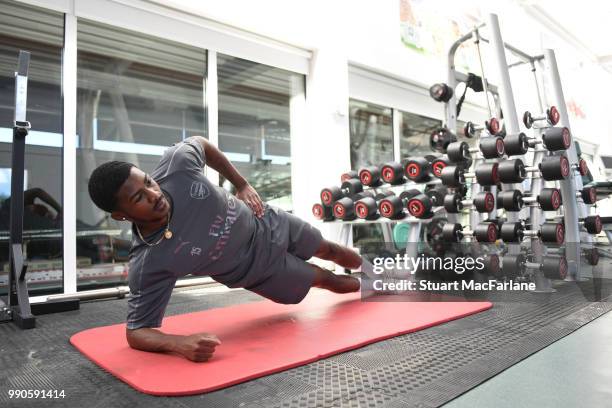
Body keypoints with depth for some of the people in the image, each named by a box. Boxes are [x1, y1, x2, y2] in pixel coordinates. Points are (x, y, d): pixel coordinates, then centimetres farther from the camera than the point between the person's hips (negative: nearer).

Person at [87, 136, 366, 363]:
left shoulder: (176, 164, -31)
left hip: (268, 223, 3)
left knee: (328, 250, 27)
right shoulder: (147, 264, -37)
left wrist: (242, 184, -7)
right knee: (326, 279, 19)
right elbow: (136, 332, -28)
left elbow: (200, 143, -7)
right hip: (259, 268, -2)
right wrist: (180, 343, -49)